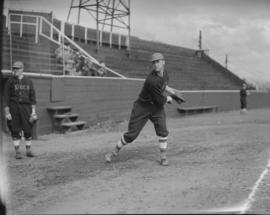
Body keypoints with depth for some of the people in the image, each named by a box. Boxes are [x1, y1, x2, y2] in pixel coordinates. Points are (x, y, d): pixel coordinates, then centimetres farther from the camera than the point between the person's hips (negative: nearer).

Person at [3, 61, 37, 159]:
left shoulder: (28, 81, 8)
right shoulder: (10, 81, 2)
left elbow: (32, 97, 8)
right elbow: (6, 98, 1)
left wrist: (33, 111, 2)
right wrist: (7, 112, -5)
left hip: (26, 107, 1)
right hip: (13, 107, -1)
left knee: (28, 129, 2)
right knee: (15, 130, 0)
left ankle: (28, 150, 14)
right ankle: (17, 151, 8)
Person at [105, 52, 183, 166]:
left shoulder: (165, 74, -2)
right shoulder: (152, 80, -30)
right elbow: (161, 100, -22)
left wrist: (173, 93, 13)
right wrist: (168, 98, -3)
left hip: (156, 107, 6)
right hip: (142, 107, -6)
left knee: (162, 130, -10)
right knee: (131, 134, -2)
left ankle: (163, 157, 4)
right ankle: (114, 152, 18)